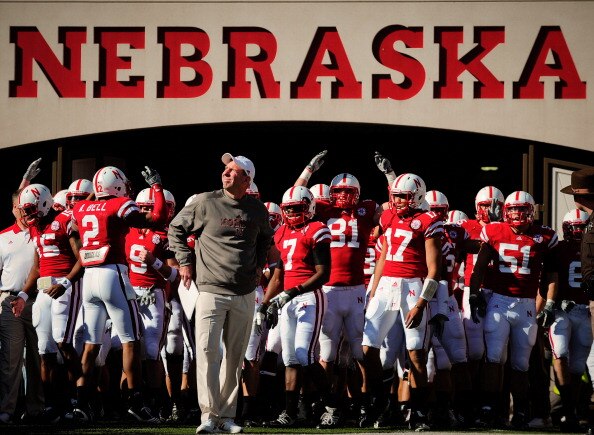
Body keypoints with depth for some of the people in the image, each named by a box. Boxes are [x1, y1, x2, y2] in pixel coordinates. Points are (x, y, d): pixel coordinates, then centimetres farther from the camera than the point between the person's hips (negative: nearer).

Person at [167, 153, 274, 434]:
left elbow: (265, 238, 28)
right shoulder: (206, 203, -3)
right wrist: (184, 262, 4)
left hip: (244, 295, 3)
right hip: (211, 291, -3)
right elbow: (176, 229, 10)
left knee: (235, 357, 7)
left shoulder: (257, 210, 6)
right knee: (207, 351, -14)